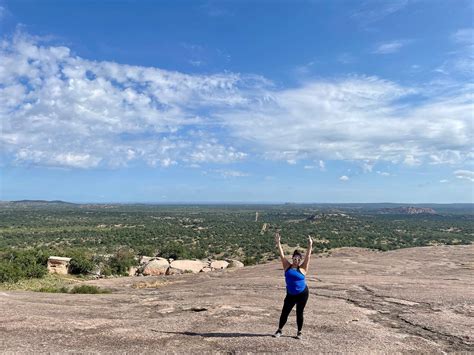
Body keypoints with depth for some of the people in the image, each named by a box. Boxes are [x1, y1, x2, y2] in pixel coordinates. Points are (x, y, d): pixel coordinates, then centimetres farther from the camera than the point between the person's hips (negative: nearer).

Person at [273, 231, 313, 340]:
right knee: (284, 312, 4)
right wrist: (278, 243, -12)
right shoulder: (287, 266, -1)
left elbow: (308, 257, -11)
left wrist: (310, 246, -19)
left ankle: (299, 332, 24)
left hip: (302, 294, -2)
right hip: (290, 294, 2)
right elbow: (282, 255, -6)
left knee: (299, 313, 6)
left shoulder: (302, 268, -5)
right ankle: (279, 330, 21)